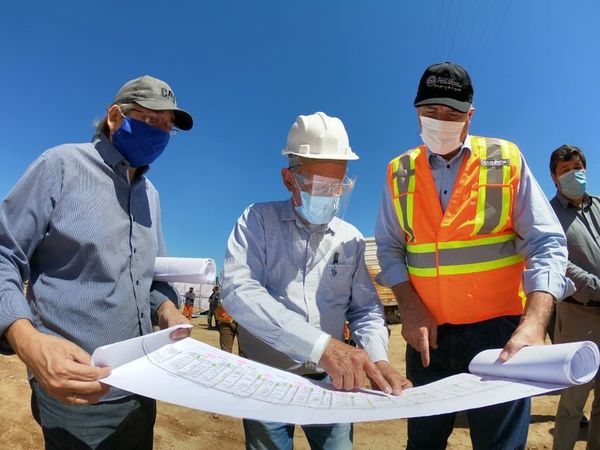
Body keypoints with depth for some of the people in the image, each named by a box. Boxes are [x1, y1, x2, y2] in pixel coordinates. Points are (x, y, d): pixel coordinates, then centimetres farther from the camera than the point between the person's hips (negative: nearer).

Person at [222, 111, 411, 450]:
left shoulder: (351, 239, 4)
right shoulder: (258, 221, -8)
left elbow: (365, 310, 6)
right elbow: (238, 290, -24)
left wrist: (378, 359, -16)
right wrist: (321, 344, -34)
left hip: (330, 382, 3)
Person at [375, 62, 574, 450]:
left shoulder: (507, 160, -1)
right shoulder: (400, 172, 4)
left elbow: (546, 244, -6)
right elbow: (389, 247, 6)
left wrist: (534, 324, -21)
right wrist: (409, 307, -9)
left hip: (498, 331, -2)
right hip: (429, 334, 2)